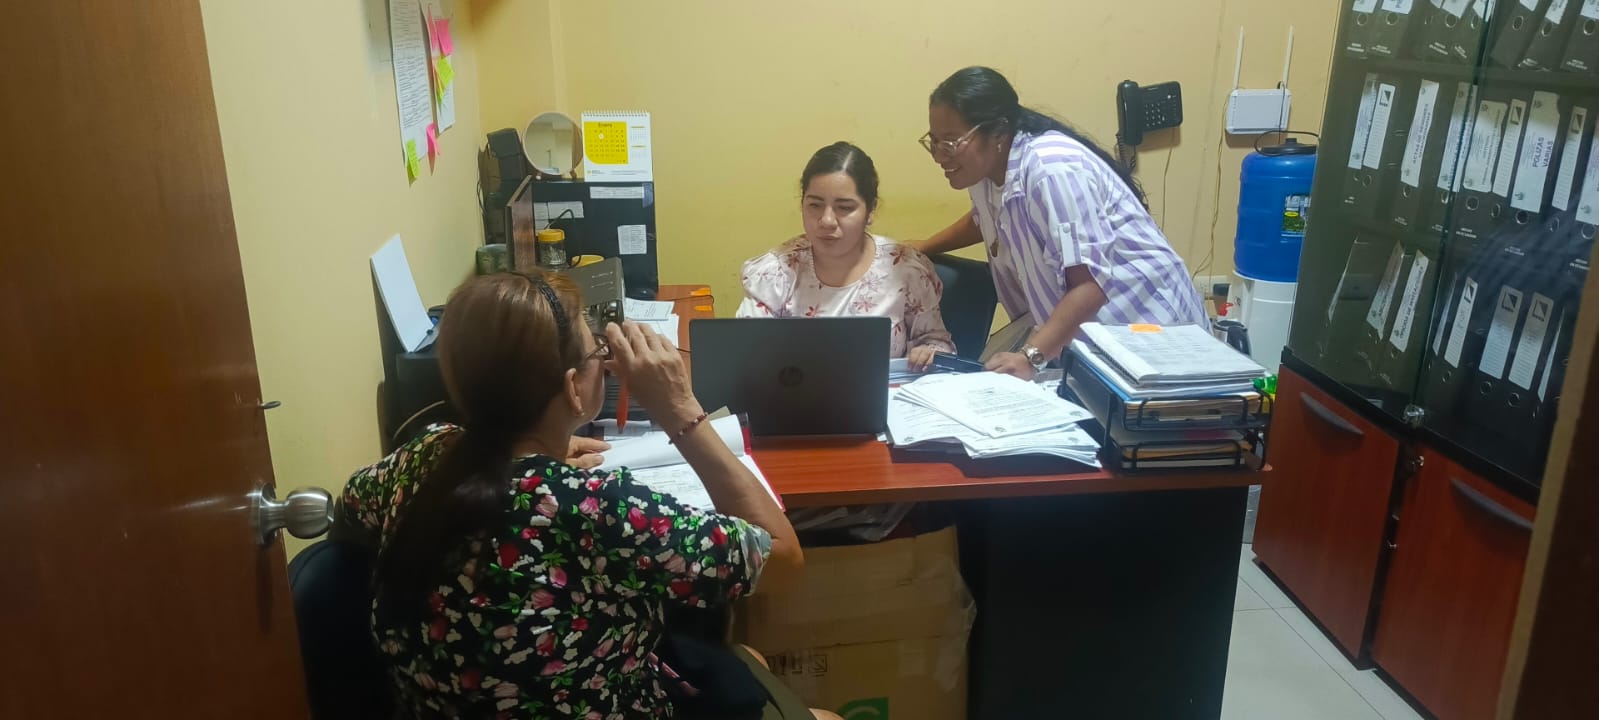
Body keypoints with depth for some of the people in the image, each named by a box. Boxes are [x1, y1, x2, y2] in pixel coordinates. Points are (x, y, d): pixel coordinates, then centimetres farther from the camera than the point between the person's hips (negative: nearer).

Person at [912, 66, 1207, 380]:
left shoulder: (1051, 169, -26)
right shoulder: (987, 163, 0)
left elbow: (1092, 284, -31)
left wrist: (1030, 357, -40)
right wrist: (921, 249, 15)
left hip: (1141, 319, -8)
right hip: (1078, 326, 8)